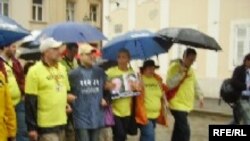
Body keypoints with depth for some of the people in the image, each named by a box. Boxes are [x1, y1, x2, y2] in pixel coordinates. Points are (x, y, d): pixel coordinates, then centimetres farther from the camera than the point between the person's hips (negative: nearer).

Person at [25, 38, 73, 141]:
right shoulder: (35, 71, -11)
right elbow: (30, 102, -13)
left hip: (61, 122, 7)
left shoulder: (62, 68, 10)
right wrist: (32, 127, -14)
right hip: (45, 125, -7)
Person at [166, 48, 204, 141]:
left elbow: (195, 84, 20)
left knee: (178, 130, 17)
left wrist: (200, 96, 7)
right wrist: (181, 73, -28)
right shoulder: (174, 67, -13)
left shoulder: (190, 70, 13)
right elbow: (169, 84, -22)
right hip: (177, 104, -8)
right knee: (185, 131, -12)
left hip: (186, 104, 8)